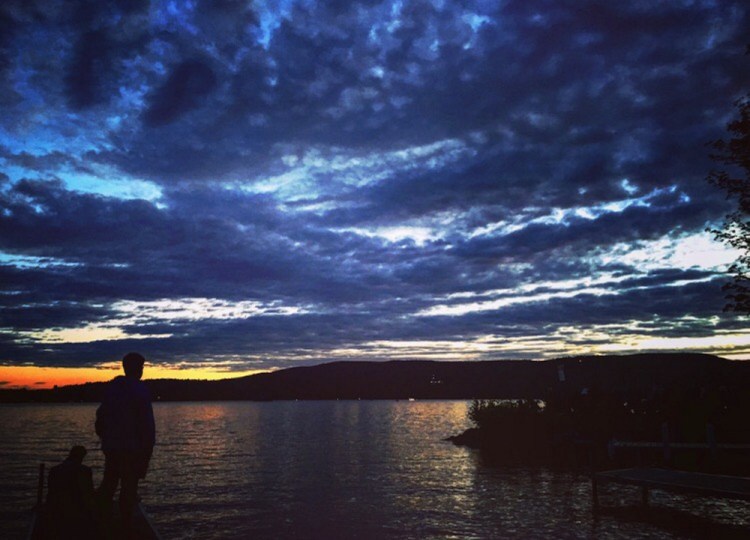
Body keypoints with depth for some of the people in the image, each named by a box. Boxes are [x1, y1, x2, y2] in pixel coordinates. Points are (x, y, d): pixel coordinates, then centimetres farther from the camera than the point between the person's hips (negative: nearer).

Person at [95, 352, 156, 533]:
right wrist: (148, 446, -8)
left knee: (108, 484, 16)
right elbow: (147, 423, -16)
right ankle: (125, 526, 5)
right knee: (129, 487, 1)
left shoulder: (111, 387, 8)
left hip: (111, 445, 6)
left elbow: (100, 416, 12)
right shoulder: (140, 390, -12)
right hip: (133, 447, -6)